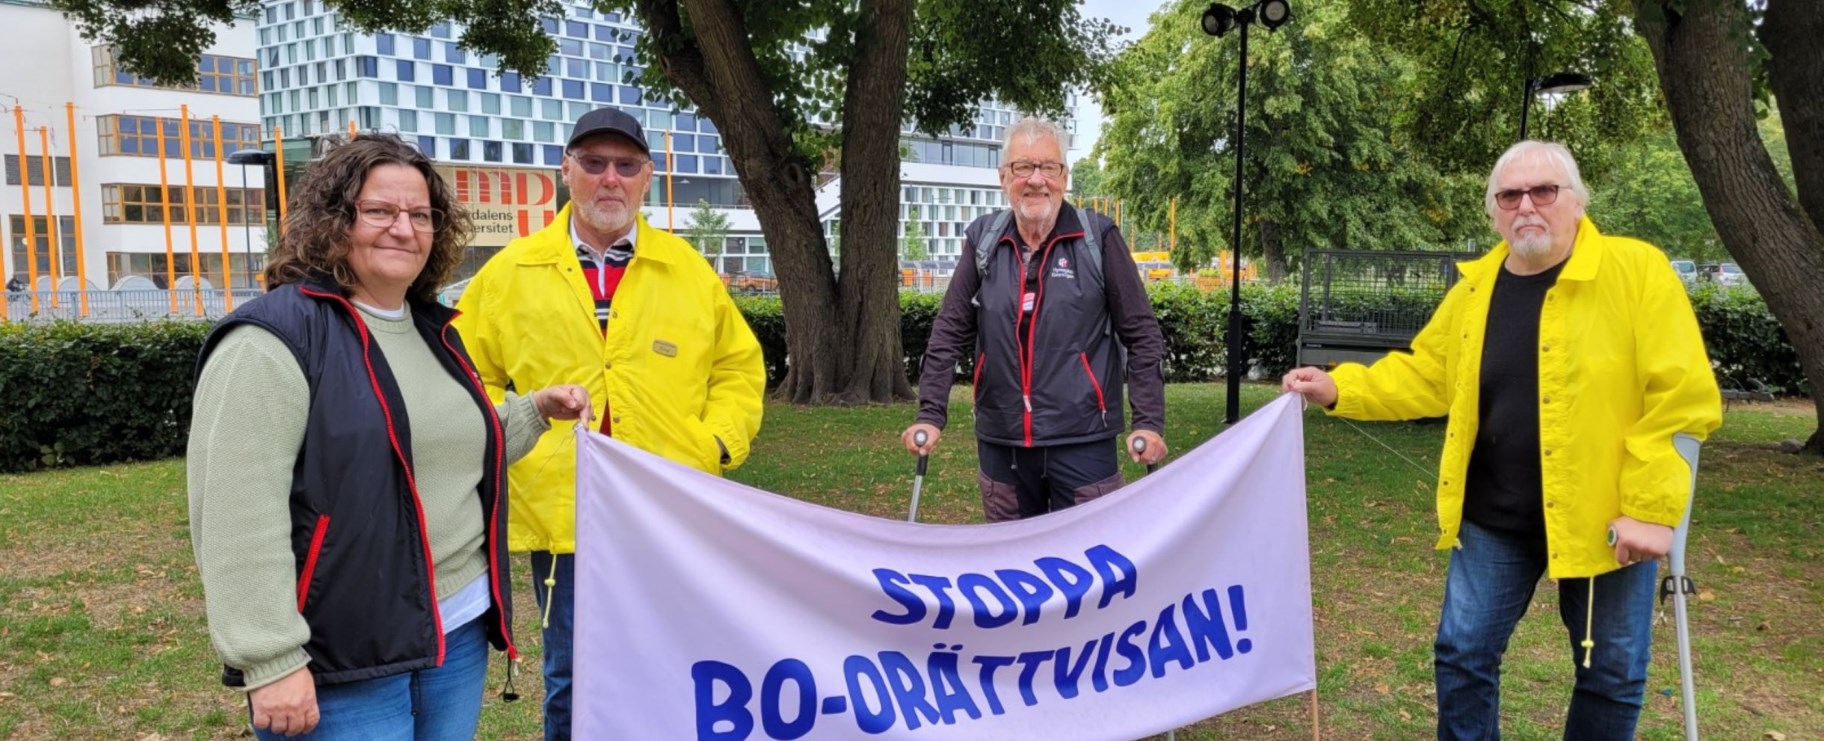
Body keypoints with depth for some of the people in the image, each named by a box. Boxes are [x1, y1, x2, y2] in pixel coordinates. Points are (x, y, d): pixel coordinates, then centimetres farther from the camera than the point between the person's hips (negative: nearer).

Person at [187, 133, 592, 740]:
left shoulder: (433, 331, 12)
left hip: (458, 632, 8)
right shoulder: (274, 337, -13)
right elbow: (237, 518, -19)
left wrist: (535, 410, 12)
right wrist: (270, 662, -21)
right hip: (341, 661, -7)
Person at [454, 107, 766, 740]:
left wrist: (716, 443, -1)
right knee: (570, 678, 10)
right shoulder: (511, 273, 3)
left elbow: (739, 366, 12)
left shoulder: (690, 271, 6)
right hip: (560, 517, -1)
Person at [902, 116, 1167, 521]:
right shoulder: (983, 240, 4)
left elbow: (1142, 335, -1)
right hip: (1000, 442, 3)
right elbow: (949, 334, 7)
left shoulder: (1098, 238, -4)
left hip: (1083, 442, -3)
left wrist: (1149, 422, -7)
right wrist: (930, 415, -1)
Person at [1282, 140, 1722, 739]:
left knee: (1611, 672, 14)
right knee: (1463, 653, 10)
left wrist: (1650, 509, -19)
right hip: (1494, 517, 4)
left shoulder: (1637, 271, -13)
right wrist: (1339, 388, -6)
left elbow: (1681, 397, -16)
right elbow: (1425, 374, 8)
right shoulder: (1475, 288, 2)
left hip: (1605, 518, -3)